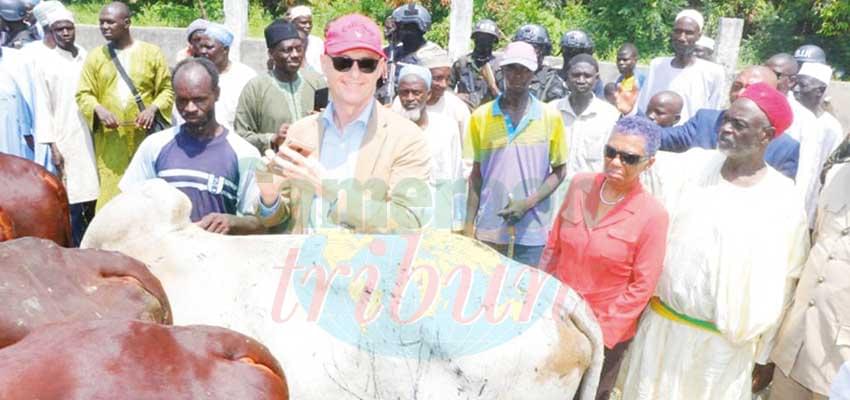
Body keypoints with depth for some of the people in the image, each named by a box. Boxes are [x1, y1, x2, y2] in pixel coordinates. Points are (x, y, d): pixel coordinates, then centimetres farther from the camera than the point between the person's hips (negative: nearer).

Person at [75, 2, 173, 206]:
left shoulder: (152, 52, 4)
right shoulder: (95, 56, 8)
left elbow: (168, 88, 4)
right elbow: (83, 94, 7)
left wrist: (153, 108, -14)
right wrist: (99, 110, -13)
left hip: (145, 138, -1)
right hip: (109, 142, 1)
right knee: (110, 193, 1)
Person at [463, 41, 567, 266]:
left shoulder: (551, 117, 0)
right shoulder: (481, 116, 2)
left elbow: (559, 171, 5)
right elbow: (476, 174, 6)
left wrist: (529, 203, -10)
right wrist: (468, 227, 2)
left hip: (532, 233, 0)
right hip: (488, 232, 1)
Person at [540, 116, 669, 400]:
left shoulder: (653, 215, -19)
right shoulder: (580, 185, -7)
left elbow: (642, 287, -15)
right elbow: (554, 246, 3)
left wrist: (600, 333, -14)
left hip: (607, 333, -3)